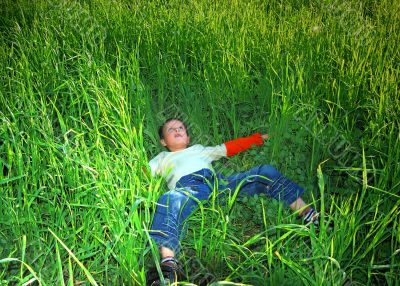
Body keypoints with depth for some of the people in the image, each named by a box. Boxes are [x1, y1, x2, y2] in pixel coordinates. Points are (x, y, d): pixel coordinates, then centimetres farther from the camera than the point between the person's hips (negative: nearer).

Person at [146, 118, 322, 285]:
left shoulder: (199, 149, 42)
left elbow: (231, 147, 40)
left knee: (265, 172, -9)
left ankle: (309, 215, -16)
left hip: (218, 182, 4)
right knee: (170, 200, -39)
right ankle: (168, 265, -59)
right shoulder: (162, 158, 35)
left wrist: (259, 138, 38)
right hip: (187, 187, -3)